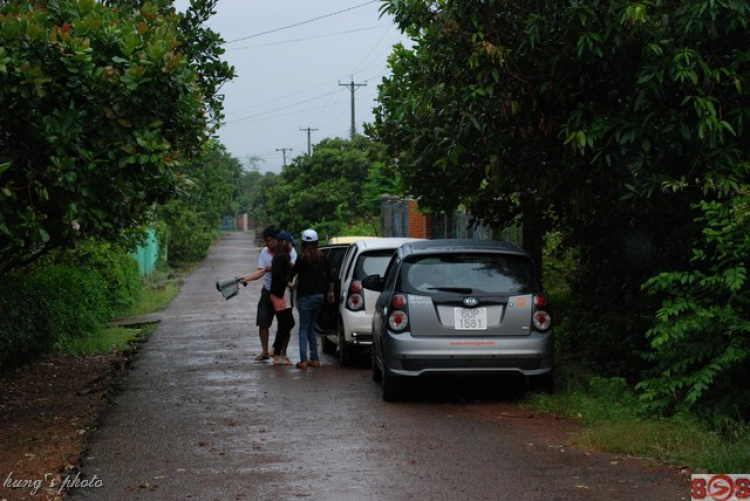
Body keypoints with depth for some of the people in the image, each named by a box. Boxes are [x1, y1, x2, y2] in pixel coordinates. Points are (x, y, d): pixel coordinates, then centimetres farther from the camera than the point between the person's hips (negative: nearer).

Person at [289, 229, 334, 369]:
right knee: (310, 327, 15)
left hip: (306, 296, -5)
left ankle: (303, 360, -8)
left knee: (304, 328, -1)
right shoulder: (321, 257, 4)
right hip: (320, 295, 5)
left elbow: (293, 272, -4)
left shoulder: (302, 257, -11)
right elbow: (329, 276, 8)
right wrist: (330, 292, 20)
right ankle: (315, 359, 12)